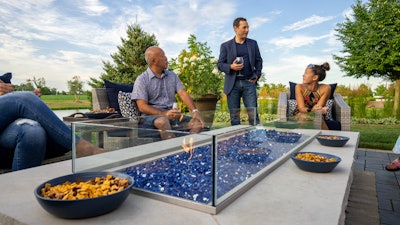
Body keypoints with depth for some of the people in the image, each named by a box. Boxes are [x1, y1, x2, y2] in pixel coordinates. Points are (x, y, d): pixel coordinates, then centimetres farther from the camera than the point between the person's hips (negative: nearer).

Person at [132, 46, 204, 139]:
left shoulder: (172, 76, 15)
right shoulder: (142, 79, 0)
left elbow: (183, 94, 3)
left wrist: (194, 111, -15)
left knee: (198, 123, -17)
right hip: (151, 116, -4)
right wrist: (164, 114, -21)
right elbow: (142, 107, -8)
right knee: (163, 121, -38)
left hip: (171, 115, 5)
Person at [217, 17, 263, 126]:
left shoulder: (253, 43, 15)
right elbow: (220, 64, 4)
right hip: (233, 83, -1)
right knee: (234, 115, 4)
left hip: (249, 82, 1)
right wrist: (230, 67, -16)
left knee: (253, 112, -3)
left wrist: (257, 75, 3)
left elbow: (258, 60, 18)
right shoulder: (226, 45, 7)